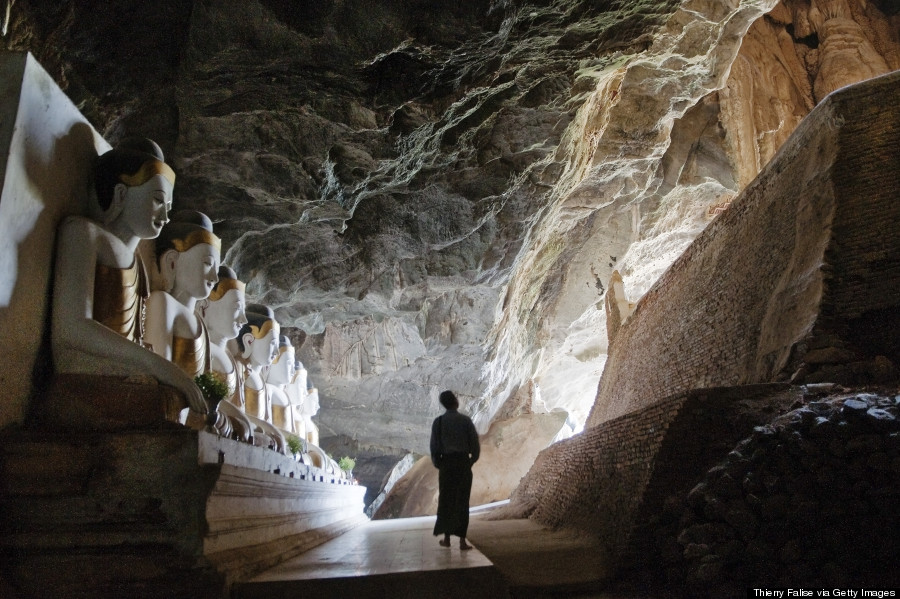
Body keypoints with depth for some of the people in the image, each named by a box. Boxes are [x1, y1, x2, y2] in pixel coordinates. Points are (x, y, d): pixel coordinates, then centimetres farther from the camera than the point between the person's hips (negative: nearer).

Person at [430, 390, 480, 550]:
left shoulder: (438, 421, -3)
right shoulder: (466, 420, -3)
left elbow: (434, 445, -4)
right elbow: (475, 443, -3)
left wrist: (436, 463, 11)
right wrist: (472, 460, 13)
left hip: (446, 462, 0)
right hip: (463, 462, 0)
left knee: (446, 500, 12)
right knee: (462, 501, 4)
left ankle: (446, 537, 18)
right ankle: (462, 540, 1)